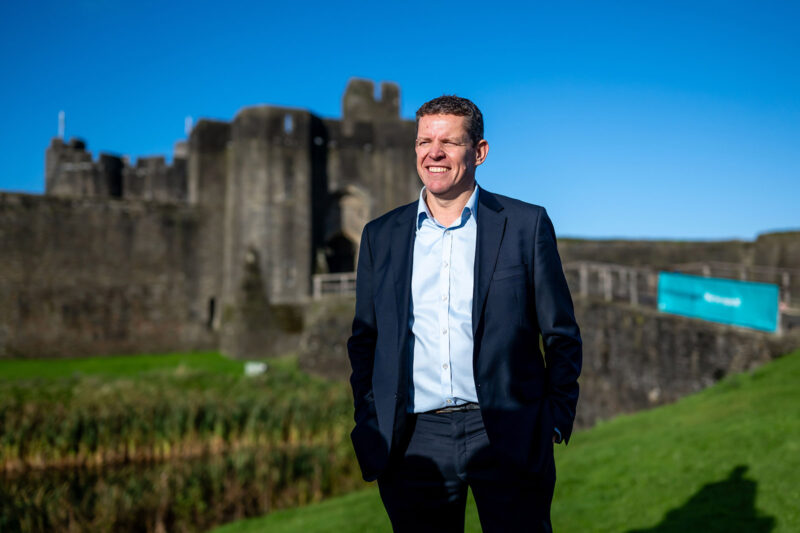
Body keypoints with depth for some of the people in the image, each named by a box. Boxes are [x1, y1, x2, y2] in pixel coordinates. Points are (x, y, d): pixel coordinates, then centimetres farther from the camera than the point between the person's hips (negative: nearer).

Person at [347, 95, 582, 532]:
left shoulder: (526, 224, 2)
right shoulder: (381, 236, 9)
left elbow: (561, 334, 5)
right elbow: (364, 340, 13)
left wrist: (557, 418, -2)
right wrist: (369, 429, 5)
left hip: (507, 436, -2)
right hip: (415, 443, 2)